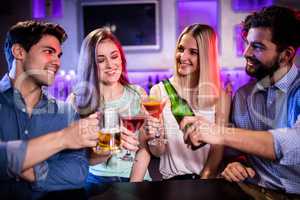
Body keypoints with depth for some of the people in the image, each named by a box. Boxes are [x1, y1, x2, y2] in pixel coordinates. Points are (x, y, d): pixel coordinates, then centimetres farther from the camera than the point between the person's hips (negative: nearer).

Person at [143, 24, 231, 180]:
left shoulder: (220, 95, -2)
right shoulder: (159, 91, -2)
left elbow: (217, 149, 0)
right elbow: (158, 152, -1)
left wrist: (205, 179, -15)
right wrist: (154, 138, -21)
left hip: (208, 179, 1)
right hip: (173, 177, -1)